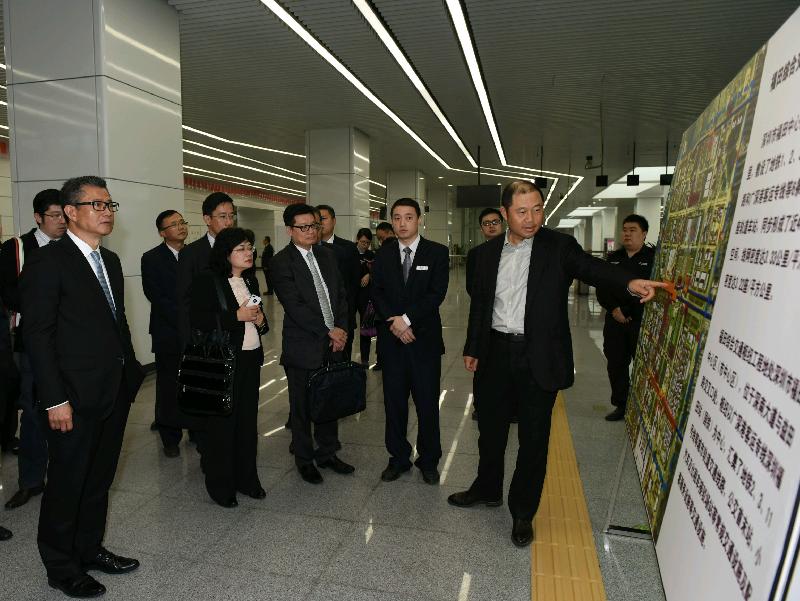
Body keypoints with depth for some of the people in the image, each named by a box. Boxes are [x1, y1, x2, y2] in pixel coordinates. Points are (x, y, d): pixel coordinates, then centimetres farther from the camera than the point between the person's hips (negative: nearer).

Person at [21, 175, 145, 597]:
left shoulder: (110, 261, 11)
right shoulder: (47, 262, -12)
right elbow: (37, 335, -15)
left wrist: (130, 371, 10)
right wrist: (55, 400, -17)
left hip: (115, 391, 7)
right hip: (76, 396, -7)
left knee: (99, 479, 19)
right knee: (68, 483, 10)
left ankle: (90, 549, 37)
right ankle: (60, 566, 29)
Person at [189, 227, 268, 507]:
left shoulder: (250, 280, 13)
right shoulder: (207, 280, -7)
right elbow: (197, 319, -15)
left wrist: (260, 320, 2)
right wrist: (236, 316, -19)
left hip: (251, 358, 6)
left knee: (248, 418, 11)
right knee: (222, 421, 2)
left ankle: (246, 477, 25)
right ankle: (220, 484, 19)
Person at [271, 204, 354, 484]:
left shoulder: (327, 253, 8)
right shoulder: (281, 261, -10)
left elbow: (341, 293, 9)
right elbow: (294, 306, -17)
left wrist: (341, 329, -4)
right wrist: (328, 332, -16)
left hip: (333, 344, 6)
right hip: (303, 347, -5)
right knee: (302, 406, 10)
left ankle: (327, 453, 34)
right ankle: (304, 458, 28)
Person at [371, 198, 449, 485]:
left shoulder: (437, 252, -1)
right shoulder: (383, 254, 8)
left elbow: (436, 294, -10)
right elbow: (377, 293, 2)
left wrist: (406, 318, -15)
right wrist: (393, 322, -12)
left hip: (424, 338, -2)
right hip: (391, 339, 3)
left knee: (427, 404, 5)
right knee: (394, 402, 10)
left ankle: (429, 460, 23)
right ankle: (398, 458, 26)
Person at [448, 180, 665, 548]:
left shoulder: (559, 247, -3)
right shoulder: (486, 253, 6)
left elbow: (590, 267, -20)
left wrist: (628, 281, -39)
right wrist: (472, 348, 12)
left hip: (540, 358, -3)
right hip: (496, 353, 3)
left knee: (534, 437, 7)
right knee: (490, 427, 17)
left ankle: (523, 511, 26)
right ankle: (487, 489, 40)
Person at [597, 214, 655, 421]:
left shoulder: (653, 257, -4)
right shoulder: (613, 258, 13)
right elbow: (601, 288, 9)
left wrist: (629, 312, -13)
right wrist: (614, 309, -6)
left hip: (642, 321, -5)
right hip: (615, 321, 5)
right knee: (616, 364, 9)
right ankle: (621, 405, 22)